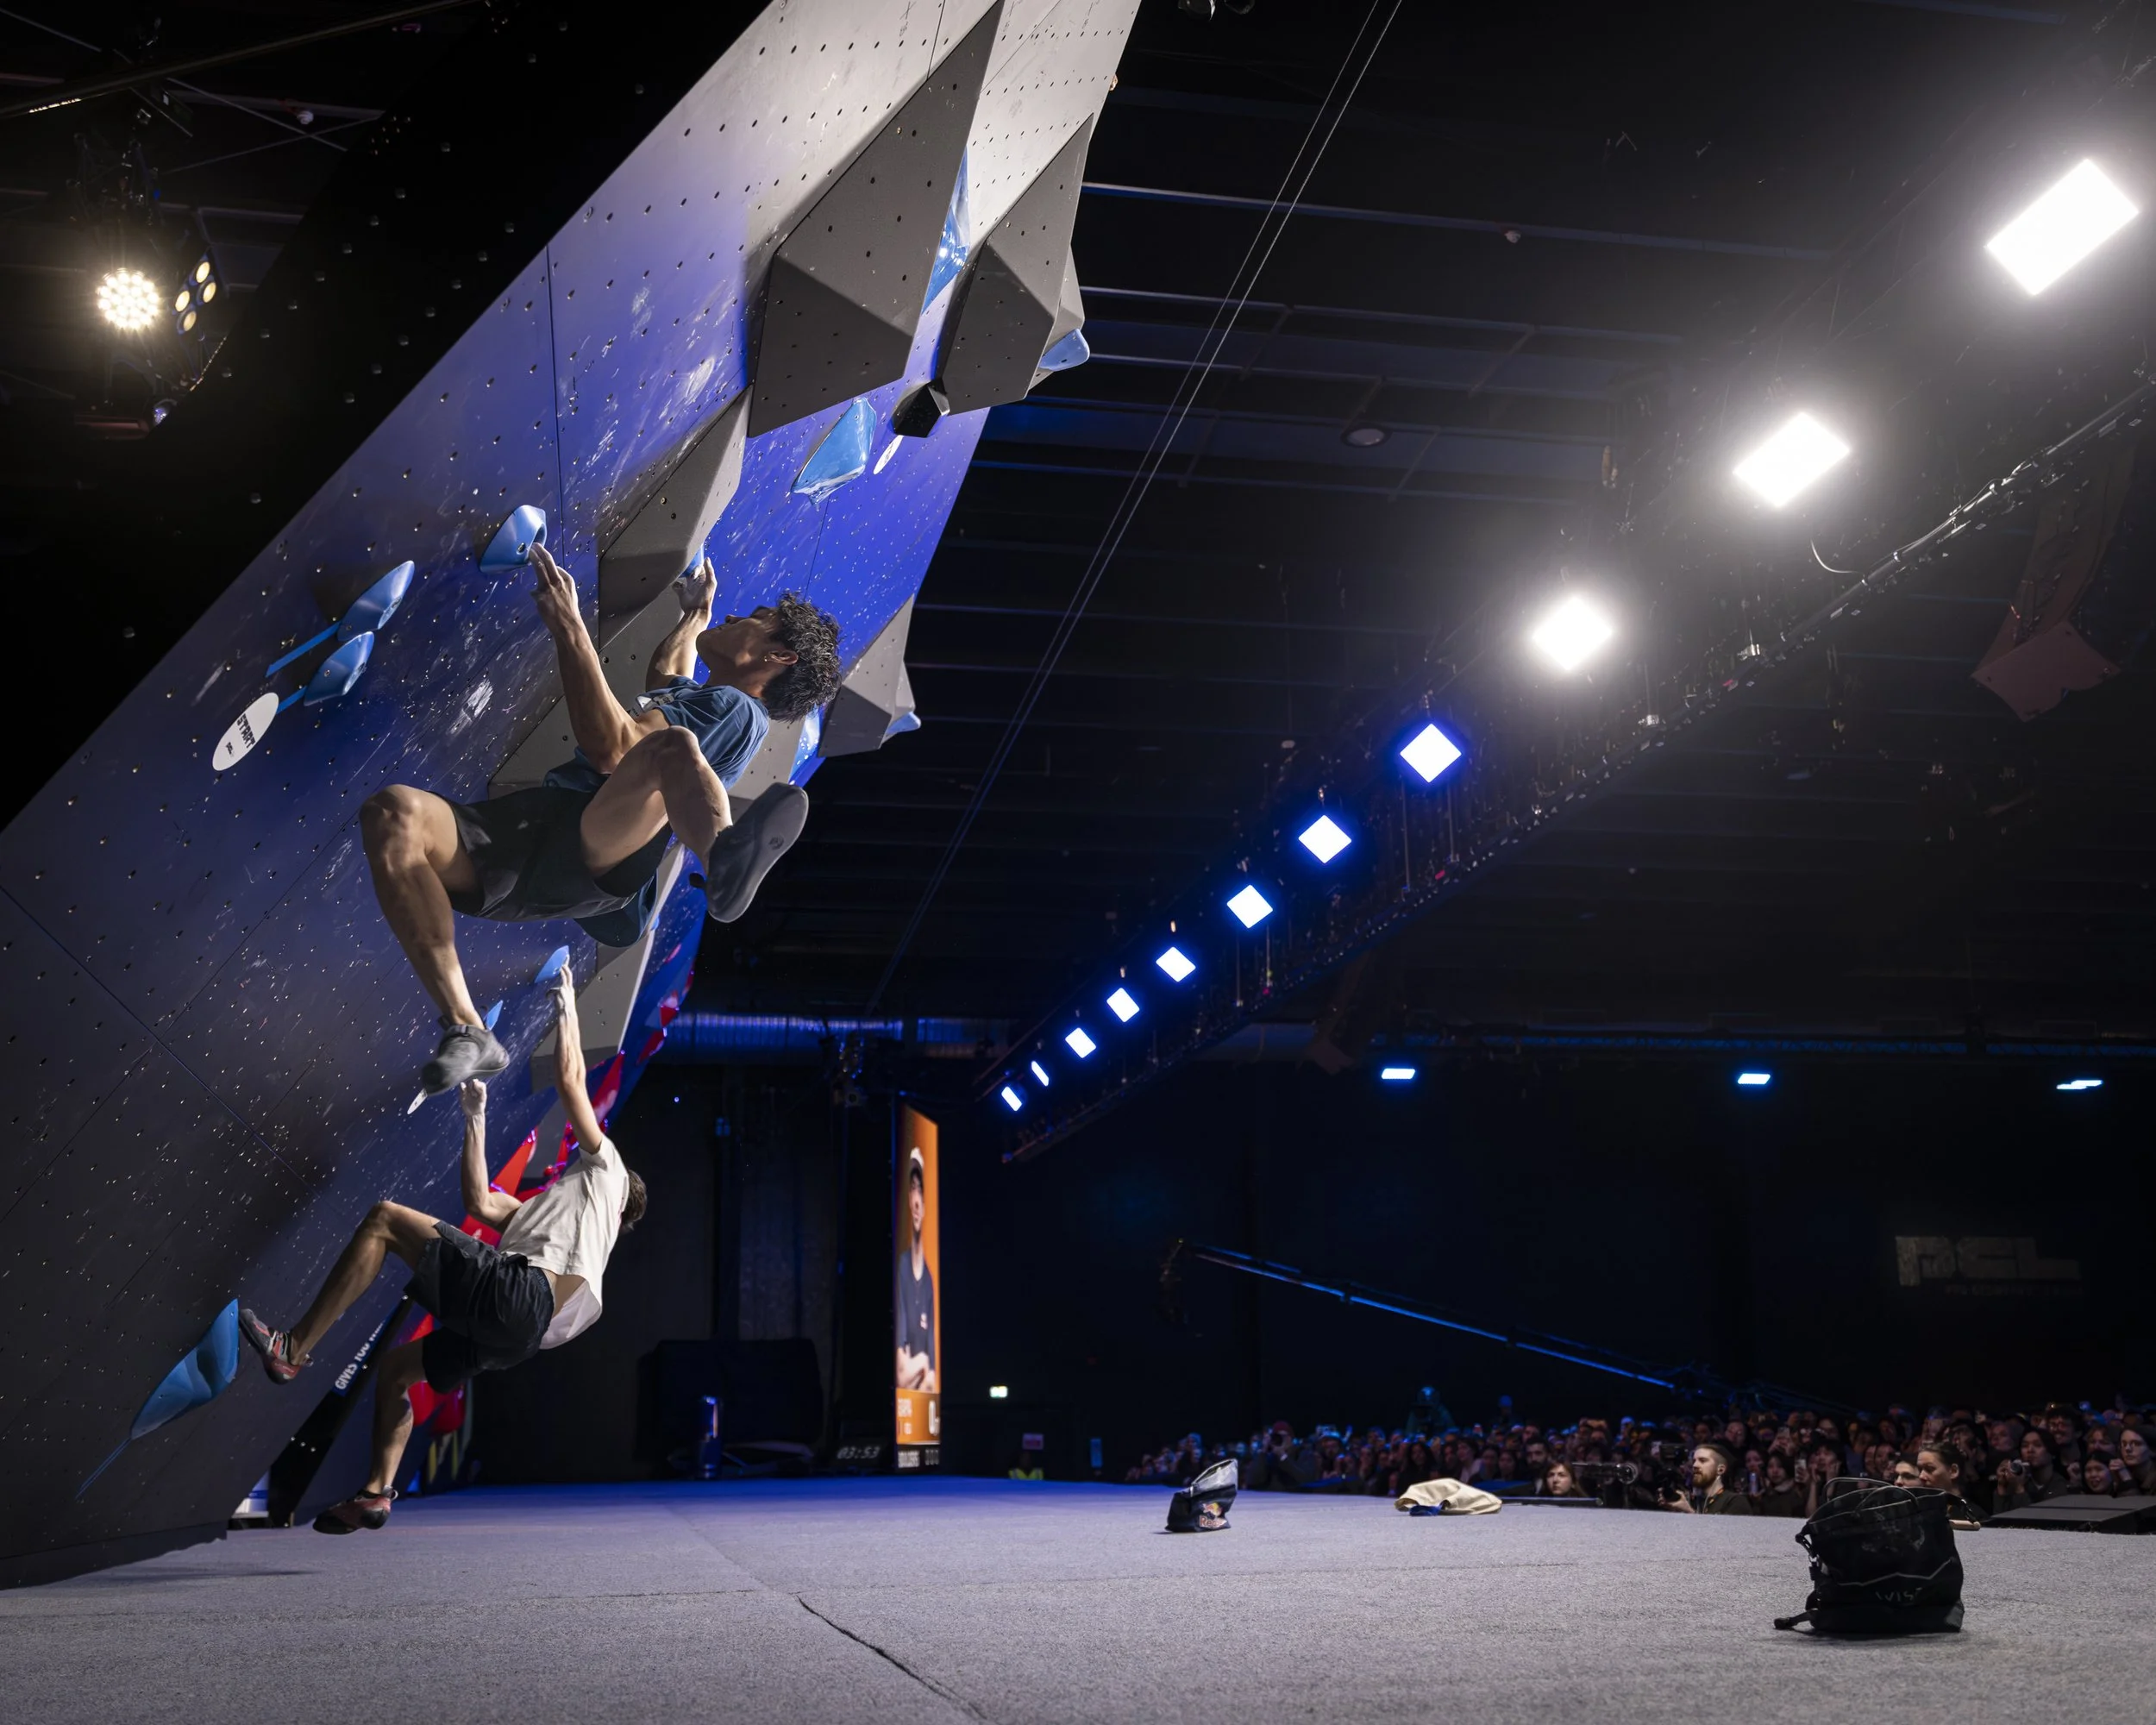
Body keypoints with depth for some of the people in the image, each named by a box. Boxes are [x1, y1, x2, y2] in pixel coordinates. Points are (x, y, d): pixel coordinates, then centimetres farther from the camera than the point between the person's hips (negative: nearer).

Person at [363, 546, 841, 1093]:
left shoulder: (737, 707, 9)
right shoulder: (696, 698, 38)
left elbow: (612, 746, -9)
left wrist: (568, 627, -7)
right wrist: (695, 613, 76)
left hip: (599, 856, -8)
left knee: (671, 744, -37)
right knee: (392, 814, -23)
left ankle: (726, 858, -72)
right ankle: (466, 1032, -31)